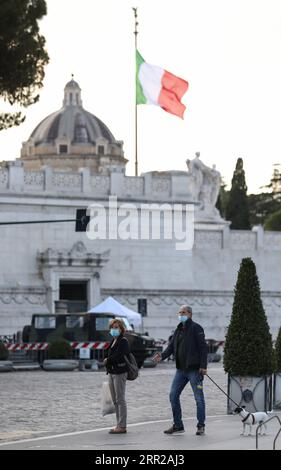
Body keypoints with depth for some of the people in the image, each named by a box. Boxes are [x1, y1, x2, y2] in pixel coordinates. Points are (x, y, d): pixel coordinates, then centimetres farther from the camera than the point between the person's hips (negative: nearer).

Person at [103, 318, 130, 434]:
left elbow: (118, 356, -20)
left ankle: (122, 426, -7)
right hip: (112, 372, 9)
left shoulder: (123, 341, -10)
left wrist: (107, 360, -7)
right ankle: (119, 425, 16)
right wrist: (108, 361, 0)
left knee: (120, 399, -8)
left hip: (119, 373, -9)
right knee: (115, 400, 11)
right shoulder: (114, 341, 18)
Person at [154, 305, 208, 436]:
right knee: (173, 395, 5)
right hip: (181, 369, 8)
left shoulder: (196, 328, -7)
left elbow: (203, 347, -13)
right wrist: (162, 355, -8)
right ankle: (178, 425, 13)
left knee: (199, 398, -1)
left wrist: (203, 366, -19)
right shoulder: (179, 329, 16)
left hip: (194, 369, -8)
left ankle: (201, 426, 6)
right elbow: (171, 346, 12)